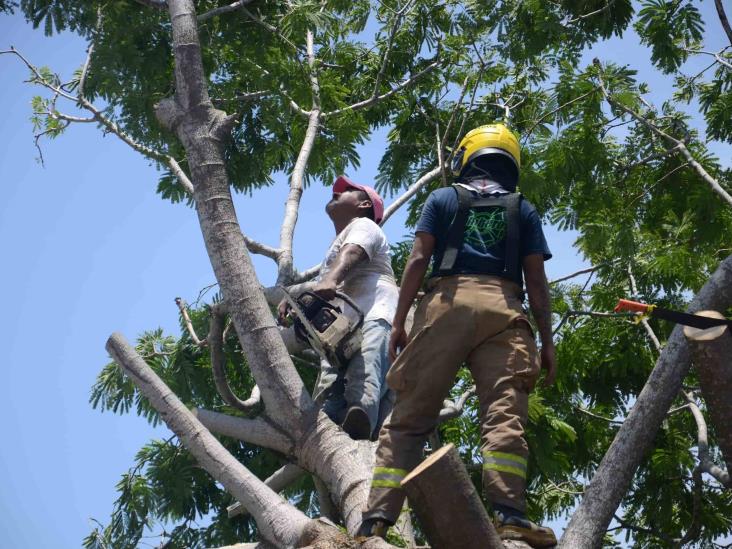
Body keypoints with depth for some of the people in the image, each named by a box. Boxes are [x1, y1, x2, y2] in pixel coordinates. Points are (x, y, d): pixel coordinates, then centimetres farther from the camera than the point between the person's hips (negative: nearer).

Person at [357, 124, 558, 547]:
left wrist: (399, 321, 6)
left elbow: (419, 260, 7)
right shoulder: (523, 209, 22)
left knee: (409, 416, -3)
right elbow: (536, 280, 13)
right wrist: (547, 341, 12)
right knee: (505, 413, -13)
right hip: (503, 309, 1)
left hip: (447, 303, 0)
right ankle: (509, 512, -31)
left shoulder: (443, 199, 20)